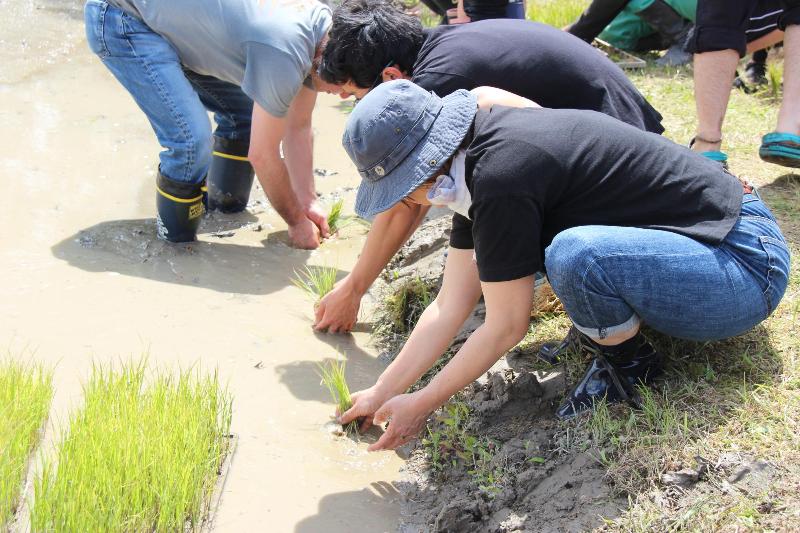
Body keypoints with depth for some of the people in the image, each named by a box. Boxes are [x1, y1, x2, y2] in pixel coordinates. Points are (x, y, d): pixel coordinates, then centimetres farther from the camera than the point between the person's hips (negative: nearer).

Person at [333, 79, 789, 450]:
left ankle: (630, 366, -5)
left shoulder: (502, 174, -24)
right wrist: (381, 393, 10)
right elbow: (450, 308, 8)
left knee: (576, 254, -33)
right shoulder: (474, 156, 5)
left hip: (748, 262, -10)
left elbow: (507, 327, -15)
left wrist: (421, 404, -5)